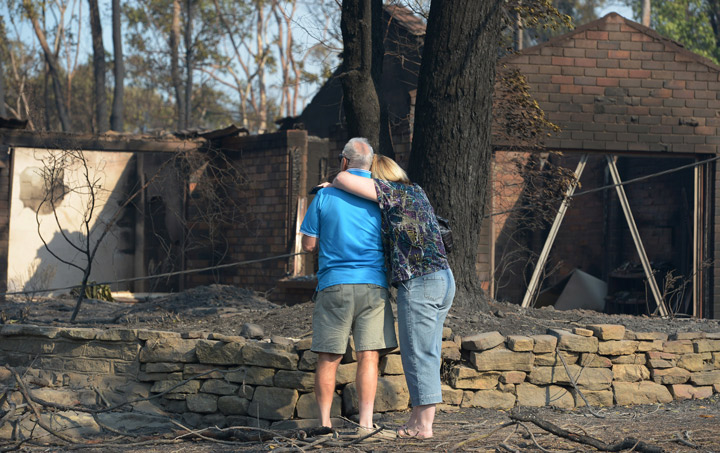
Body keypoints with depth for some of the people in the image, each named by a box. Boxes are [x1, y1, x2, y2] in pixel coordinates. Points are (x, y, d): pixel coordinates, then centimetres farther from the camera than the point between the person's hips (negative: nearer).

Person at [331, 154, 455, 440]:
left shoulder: (392, 192, -6)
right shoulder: (416, 191, 19)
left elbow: (344, 179, -14)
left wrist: (334, 184, 10)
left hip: (418, 284, -9)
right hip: (443, 279, 9)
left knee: (417, 355, -3)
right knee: (426, 355, 12)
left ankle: (423, 426, 0)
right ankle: (417, 421, 16)